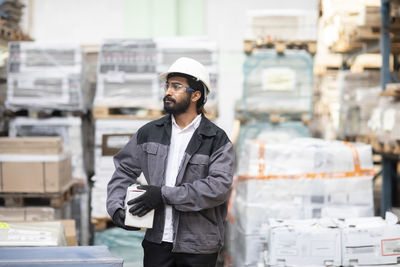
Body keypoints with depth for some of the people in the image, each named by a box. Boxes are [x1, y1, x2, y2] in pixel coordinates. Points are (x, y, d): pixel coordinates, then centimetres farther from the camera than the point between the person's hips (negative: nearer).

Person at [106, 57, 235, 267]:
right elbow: (124, 170, 17)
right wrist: (115, 207, -1)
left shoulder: (217, 140, -4)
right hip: (157, 241, 3)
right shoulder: (149, 133, 10)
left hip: (198, 247, -3)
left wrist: (164, 195, -19)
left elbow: (218, 187, -16)